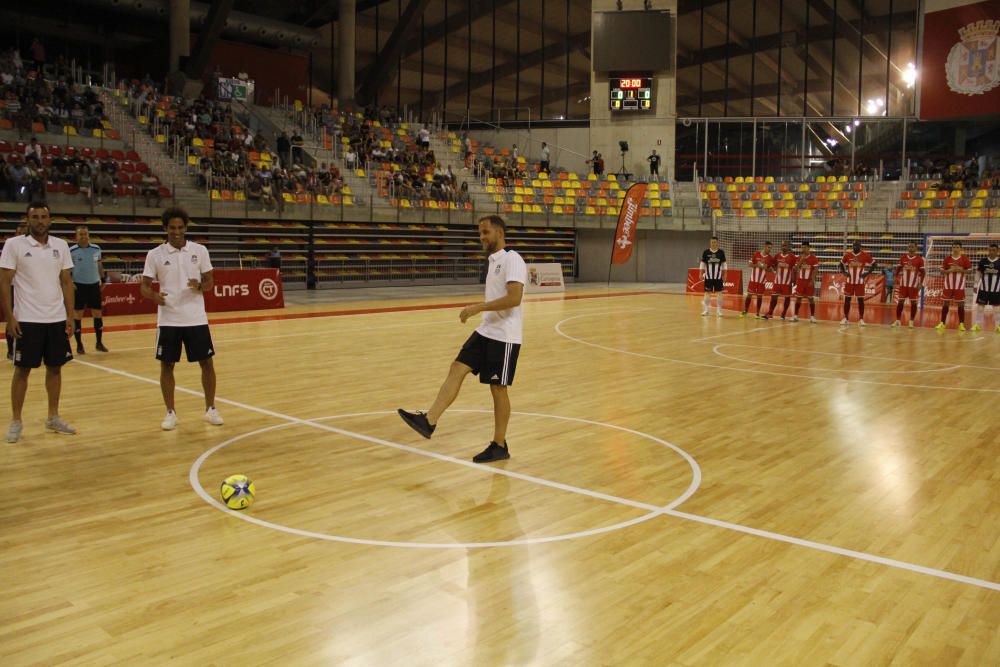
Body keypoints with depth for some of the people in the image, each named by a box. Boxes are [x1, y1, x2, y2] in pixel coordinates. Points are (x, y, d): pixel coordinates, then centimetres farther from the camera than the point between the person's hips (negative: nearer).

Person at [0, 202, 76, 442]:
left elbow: (67, 282, 8)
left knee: (55, 367, 10)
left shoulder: (61, 246, 5)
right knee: (22, 369, 4)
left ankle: (53, 417, 21)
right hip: (27, 320, -3)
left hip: (57, 319, 4)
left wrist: (70, 316, 3)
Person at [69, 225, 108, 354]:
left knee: (97, 313, 5)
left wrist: (103, 279, 14)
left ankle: (99, 343, 14)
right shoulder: (71, 251, -8)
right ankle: (79, 344, 10)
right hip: (78, 285, -3)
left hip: (94, 285, 3)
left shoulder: (96, 249, 1)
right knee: (77, 314, 2)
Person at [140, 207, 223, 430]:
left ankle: (210, 409, 18)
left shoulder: (199, 250, 1)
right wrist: (154, 296, -21)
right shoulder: (155, 255, -1)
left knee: (206, 362, 4)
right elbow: (144, 286, 1)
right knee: (166, 365, 4)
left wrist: (200, 286, -17)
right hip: (168, 320, 0)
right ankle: (170, 413, 17)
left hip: (196, 318, 1)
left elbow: (210, 282, 6)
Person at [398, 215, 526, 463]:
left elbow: (514, 298, -26)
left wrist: (478, 308, -25)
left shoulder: (512, 260, -14)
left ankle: (499, 446, 12)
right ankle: (429, 421, -11)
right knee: (457, 369, -4)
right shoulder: (493, 261, 15)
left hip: (504, 337, -8)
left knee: (498, 388, 0)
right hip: (485, 331, 9)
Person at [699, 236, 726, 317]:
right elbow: (702, 263, 2)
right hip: (708, 276, 0)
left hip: (718, 277, 0)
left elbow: (723, 264, 5)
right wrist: (701, 274, -3)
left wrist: (724, 274, 2)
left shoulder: (721, 252, 0)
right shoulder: (706, 252, -2)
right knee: (707, 292, 4)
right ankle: (706, 310, 14)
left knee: (719, 292, 0)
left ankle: (719, 310, 8)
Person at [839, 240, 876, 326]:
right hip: (849, 281, 2)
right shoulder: (847, 255, 0)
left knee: (860, 300, 0)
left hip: (860, 282, -2)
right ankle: (846, 318, 14)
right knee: (847, 299, 4)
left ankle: (861, 319, 6)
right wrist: (844, 272, 0)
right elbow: (841, 264, 15)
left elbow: (873, 264, 3)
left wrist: (866, 273, -8)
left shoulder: (865, 255, -6)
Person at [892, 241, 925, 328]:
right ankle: (898, 320, 10)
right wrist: (897, 278, -1)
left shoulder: (919, 259, -4)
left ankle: (911, 321, 8)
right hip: (903, 284, 2)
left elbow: (923, 272, -3)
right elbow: (898, 269, 11)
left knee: (913, 303, 1)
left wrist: (921, 283, -11)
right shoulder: (903, 258, 4)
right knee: (900, 302, 2)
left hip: (914, 285, -2)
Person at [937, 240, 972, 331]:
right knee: (945, 304, 4)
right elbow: (942, 270, 3)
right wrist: (949, 270, -15)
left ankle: (961, 324, 8)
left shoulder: (964, 258, -2)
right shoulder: (947, 258, 2)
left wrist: (961, 270, -16)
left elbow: (970, 270, 1)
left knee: (961, 304, 1)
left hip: (960, 286, -1)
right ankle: (942, 323, 11)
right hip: (948, 285, 1)